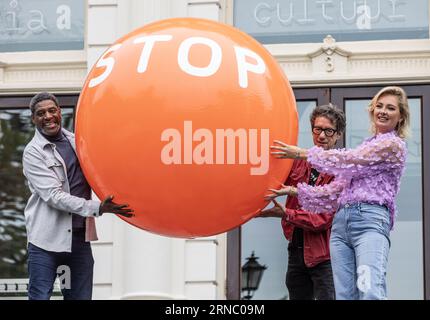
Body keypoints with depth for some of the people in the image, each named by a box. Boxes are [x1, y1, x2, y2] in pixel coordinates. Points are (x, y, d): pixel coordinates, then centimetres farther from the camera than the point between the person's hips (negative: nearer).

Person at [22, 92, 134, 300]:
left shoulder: (76, 141, 12)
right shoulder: (33, 153, -5)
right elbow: (54, 196, -14)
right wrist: (97, 208, -22)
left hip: (80, 237, 5)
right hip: (47, 239, -5)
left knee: (81, 296, 6)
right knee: (40, 296, -4)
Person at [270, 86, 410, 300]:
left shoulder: (394, 145, 5)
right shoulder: (365, 148, 29)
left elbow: (348, 161, -2)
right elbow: (336, 190, 27)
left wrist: (303, 153, 2)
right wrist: (296, 191, 18)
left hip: (370, 220, -7)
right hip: (341, 222, 7)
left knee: (370, 293, -26)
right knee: (345, 295, -4)